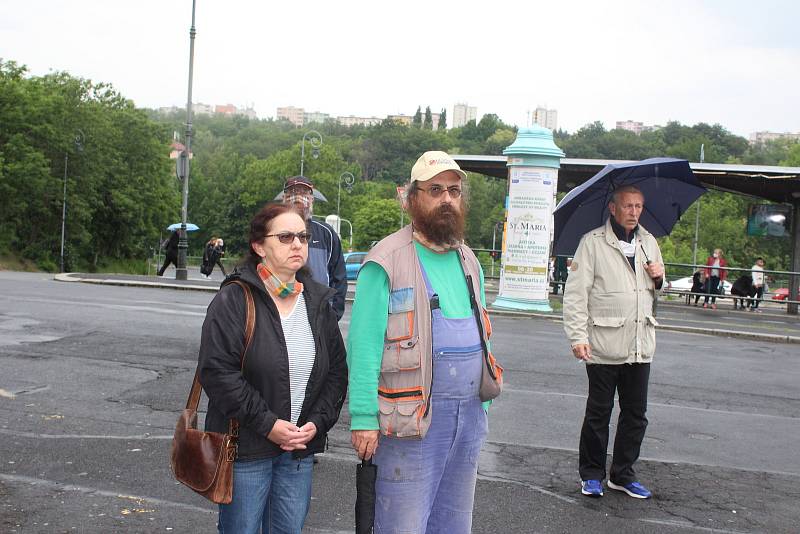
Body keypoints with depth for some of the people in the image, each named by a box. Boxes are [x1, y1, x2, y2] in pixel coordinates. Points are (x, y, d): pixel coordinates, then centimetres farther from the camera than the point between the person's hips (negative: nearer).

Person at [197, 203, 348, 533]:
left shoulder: (317, 302, 7)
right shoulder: (234, 300, -10)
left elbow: (337, 370, 10)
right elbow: (217, 372, -16)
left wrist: (318, 421, -4)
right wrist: (267, 424, -17)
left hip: (300, 447, 5)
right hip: (246, 446, -4)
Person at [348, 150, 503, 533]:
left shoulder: (468, 261, 13)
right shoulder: (387, 262, -10)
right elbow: (364, 344, -14)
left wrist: (481, 404, 14)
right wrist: (363, 418, -18)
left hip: (469, 415, 7)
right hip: (413, 416, -7)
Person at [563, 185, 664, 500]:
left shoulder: (649, 243, 13)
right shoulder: (593, 243, -4)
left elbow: (657, 291, 25)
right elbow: (575, 293, -8)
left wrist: (659, 278, 1)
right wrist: (578, 337, -17)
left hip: (641, 345, 5)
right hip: (604, 344, -5)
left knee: (636, 413, 11)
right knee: (599, 412, 5)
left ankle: (623, 474, 26)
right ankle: (591, 474, 20)